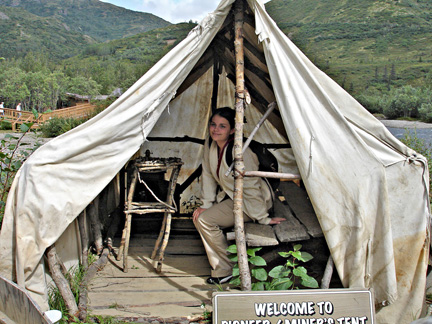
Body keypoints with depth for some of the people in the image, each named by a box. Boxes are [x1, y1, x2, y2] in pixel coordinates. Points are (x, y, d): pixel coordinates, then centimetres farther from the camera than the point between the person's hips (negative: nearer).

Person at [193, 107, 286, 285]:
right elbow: (208, 175, 6)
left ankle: (225, 270, -3)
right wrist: (206, 204, 1)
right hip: (230, 195, 9)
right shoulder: (210, 144, -5)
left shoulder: (239, 152, -30)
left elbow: (251, 188, -26)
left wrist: (263, 218, -19)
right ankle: (221, 269, 10)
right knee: (199, 217, -1)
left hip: (249, 201, -9)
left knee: (205, 220, -18)